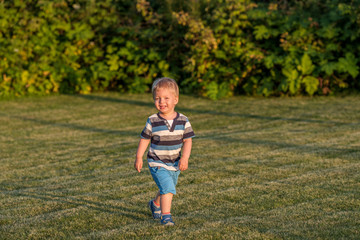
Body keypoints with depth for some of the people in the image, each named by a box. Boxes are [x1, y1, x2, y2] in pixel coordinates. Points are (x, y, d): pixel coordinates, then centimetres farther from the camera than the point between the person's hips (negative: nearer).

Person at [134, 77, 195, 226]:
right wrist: (139, 157, -2)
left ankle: (155, 204, 51)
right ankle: (166, 216, -13)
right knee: (167, 188, -21)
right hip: (157, 163, -4)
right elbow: (144, 139, -1)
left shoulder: (183, 121, -6)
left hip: (175, 164, 4)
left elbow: (187, 140, -4)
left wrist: (185, 158, -17)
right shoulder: (153, 121, -11)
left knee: (166, 190, 22)